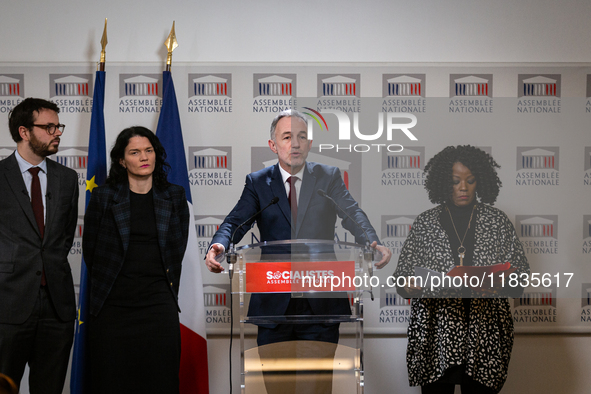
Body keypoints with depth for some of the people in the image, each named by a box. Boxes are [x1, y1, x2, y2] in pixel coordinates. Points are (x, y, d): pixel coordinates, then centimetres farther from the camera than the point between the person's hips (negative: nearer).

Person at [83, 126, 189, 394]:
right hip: (113, 304, -1)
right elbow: (90, 251, 9)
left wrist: (167, 287, 11)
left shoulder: (174, 197, 8)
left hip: (159, 304, 1)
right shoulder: (104, 196, 2)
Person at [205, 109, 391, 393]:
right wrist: (219, 245, -29)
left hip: (320, 303, -1)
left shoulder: (329, 177, 6)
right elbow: (236, 221, -5)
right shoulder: (257, 183, 7)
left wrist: (372, 244, -31)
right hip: (273, 303, 1)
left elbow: (352, 215, -9)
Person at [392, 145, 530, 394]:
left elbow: (521, 273, 6)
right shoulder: (425, 223, 8)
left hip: (485, 336, 0)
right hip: (435, 336, 0)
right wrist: (408, 286, -15)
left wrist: (501, 285, -15)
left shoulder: (497, 221, 8)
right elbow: (403, 273, 7)